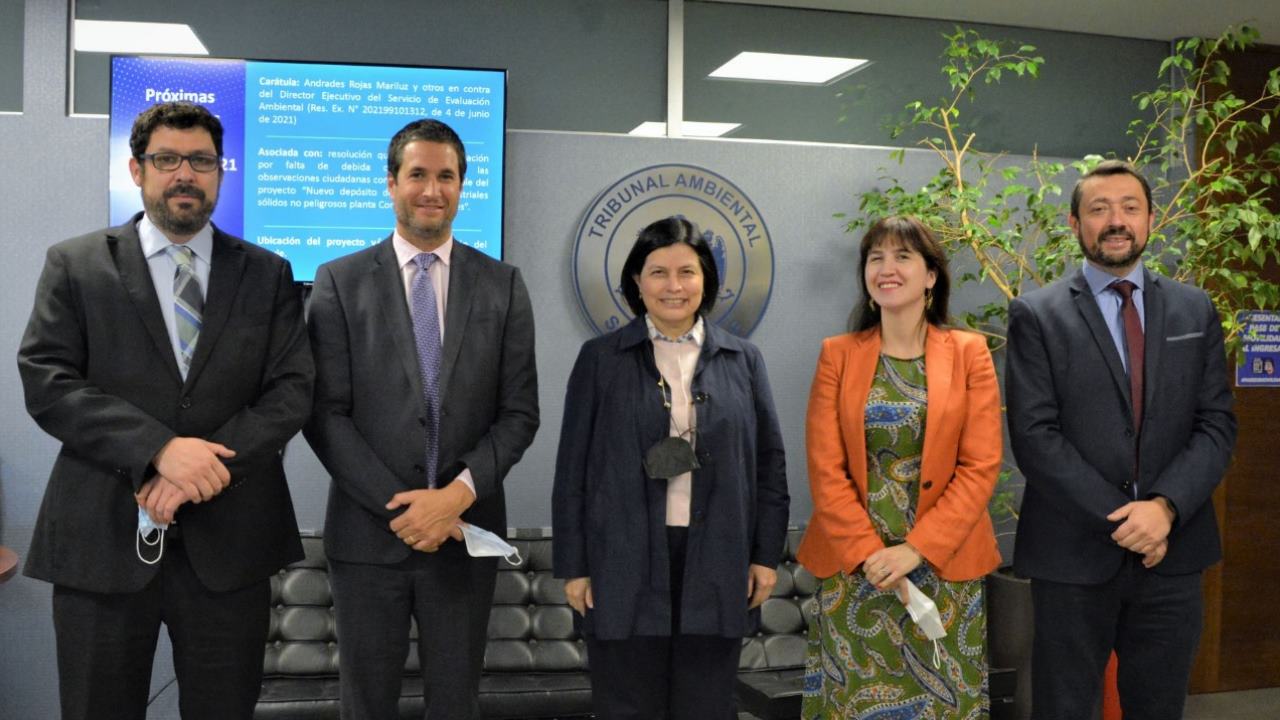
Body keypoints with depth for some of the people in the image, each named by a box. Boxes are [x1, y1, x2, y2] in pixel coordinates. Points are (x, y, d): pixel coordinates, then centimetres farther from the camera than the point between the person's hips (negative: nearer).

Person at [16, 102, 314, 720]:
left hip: (229, 542, 1)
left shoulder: (268, 274, 8)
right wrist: (159, 449, -18)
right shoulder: (74, 265, 5)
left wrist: (201, 470, -14)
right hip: (101, 539, -1)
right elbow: (46, 384, -5)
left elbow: (292, 391, 0)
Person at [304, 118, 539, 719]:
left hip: (465, 531, 1)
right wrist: (399, 508, -13)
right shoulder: (340, 281, 0)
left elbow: (519, 412, 0)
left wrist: (459, 493, -13)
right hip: (367, 532, -1)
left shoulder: (503, 285, 3)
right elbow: (324, 414, -5)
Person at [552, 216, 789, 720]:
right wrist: (574, 564, -2)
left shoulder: (743, 360, 7)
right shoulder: (601, 359, 2)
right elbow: (573, 468, 2)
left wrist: (767, 554, 3)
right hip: (626, 564, -1)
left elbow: (769, 463, 8)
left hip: (716, 565, 2)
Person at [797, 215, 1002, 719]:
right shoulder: (837, 354, 2)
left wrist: (915, 549, -14)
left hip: (943, 565, 0)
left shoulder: (969, 352, 0)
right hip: (854, 567, 1)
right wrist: (868, 553, -12)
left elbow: (981, 466, -6)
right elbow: (825, 470, -3)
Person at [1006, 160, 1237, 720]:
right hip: (1074, 553, -3)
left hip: (1174, 552, 3)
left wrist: (1165, 506, -14)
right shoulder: (1037, 315, -3)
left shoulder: (1195, 311, 8)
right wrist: (1121, 520, -14)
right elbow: (1033, 436, -10)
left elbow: (1217, 424, 2)